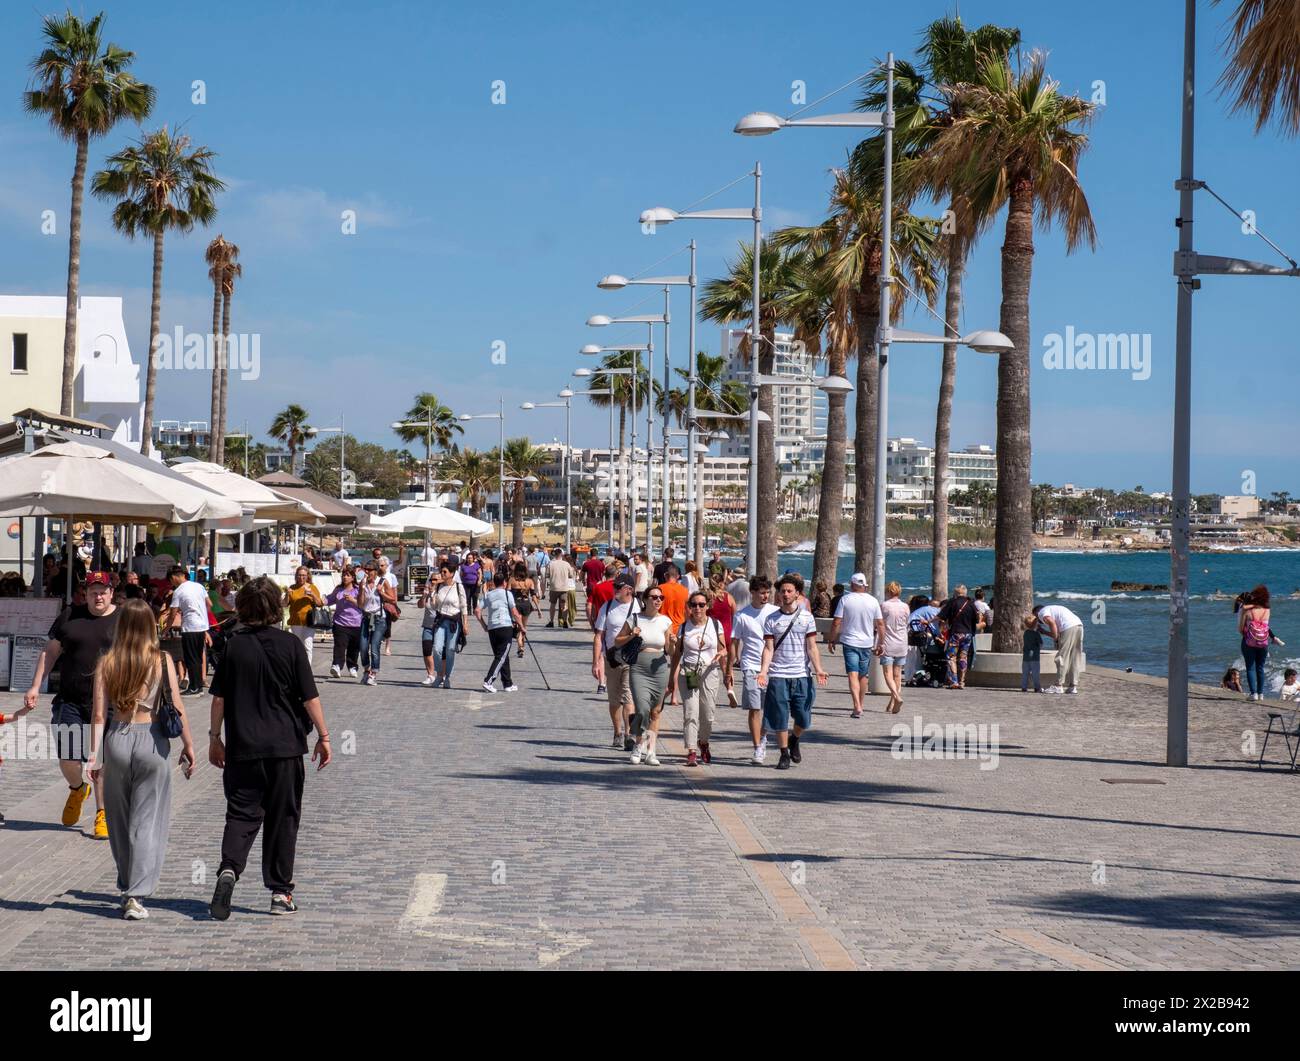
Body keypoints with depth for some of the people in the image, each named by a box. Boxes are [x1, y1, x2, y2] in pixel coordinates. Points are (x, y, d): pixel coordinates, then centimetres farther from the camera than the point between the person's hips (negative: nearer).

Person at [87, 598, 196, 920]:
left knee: (120, 821, 17)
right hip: (152, 740, -2)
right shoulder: (162, 661, -5)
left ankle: (127, 888, 30)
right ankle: (136, 895, -9)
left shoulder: (107, 662, -1)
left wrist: (95, 755, -1)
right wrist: (188, 745, 6)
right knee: (147, 822, 1)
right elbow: (177, 709, -5)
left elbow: (99, 714, -4)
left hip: (116, 739, 2)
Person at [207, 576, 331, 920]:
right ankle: (280, 892, 12)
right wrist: (323, 735, 3)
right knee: (283, 818, 9)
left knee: (242, 813, 6)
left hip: (243, 747, 1)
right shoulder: (290, 645, -5)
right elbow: (309, 697, -5)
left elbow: (219, 698, 2)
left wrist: (215, 738, 13)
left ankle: (229, 868, -21)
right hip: (285, 746, -1)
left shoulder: (234, 646, 0)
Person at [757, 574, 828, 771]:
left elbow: (811, 647, 3)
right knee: (780, 718, 1)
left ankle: (794, 740, 33)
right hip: (778, 675, 0)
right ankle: (784, 754, 14)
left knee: (803, 719, 3)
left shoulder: (807, 617, 5)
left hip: (801, 675, 0)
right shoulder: (772, 619, 4)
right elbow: (768, 649, 0)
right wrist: (763, 671, -14)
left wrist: (818, 669, -11)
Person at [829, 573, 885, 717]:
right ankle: (860, 705, 27)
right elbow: (880, 624, 3)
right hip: (867, 643, 3)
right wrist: (881, 644, 12)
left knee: (853, 674, -8)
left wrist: (832, 639, 4)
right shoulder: (873, 601, 2)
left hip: (850, 642, -3)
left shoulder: (845, 599, -6)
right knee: (863, 675, 16)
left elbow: (836, 623, -8)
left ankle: (857, 707, -23)